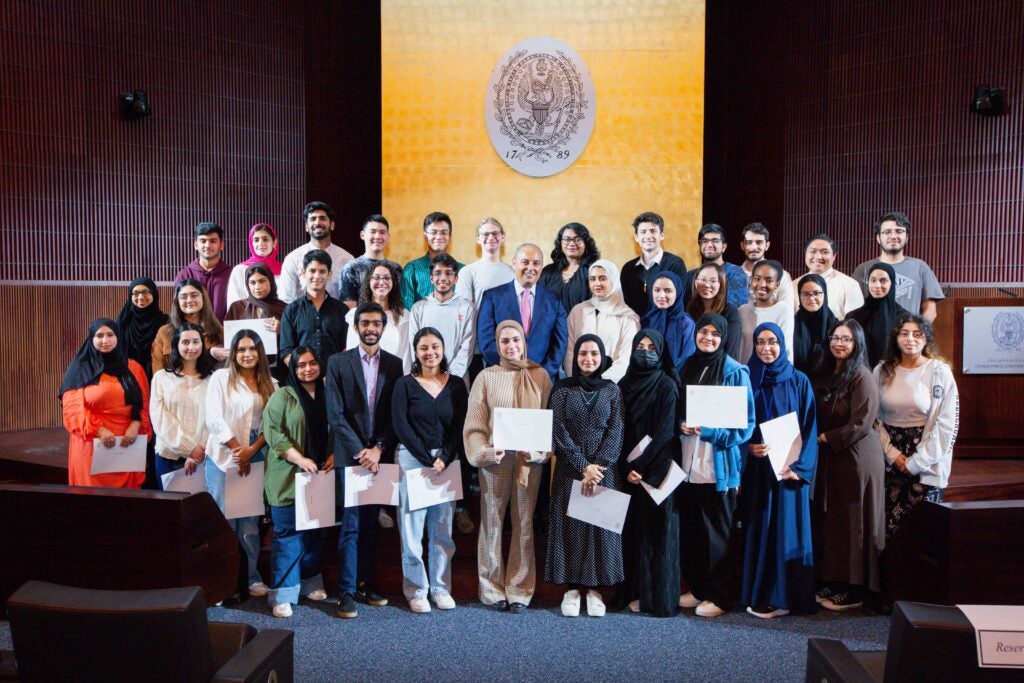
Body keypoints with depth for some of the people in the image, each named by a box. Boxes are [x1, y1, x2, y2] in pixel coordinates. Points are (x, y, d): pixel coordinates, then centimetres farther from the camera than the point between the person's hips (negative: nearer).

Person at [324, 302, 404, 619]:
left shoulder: (395, 364, 6)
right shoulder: (338, 362, 0)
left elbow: (396, 414, 3)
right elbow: (335, 415, -5)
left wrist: (378, 448, -8)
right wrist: (360, 451, -11)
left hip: (380, 455, 2)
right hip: (350, 455, -2)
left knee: (371, 522, 9)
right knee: (351, 525, -2)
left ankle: (365, 583, 19)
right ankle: (346, 592, 3)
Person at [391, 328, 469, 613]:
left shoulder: (456, 384, 7)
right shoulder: (405, 385, 1)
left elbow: (460, 426, 3)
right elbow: (400, 425, -6)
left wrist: (444, 459, -9)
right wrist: (428, 460, -10)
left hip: (448, 461, 2)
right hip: (413, 459, -2)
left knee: (442, 529, 6)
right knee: (412, 529, 0)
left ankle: (441, 587, 18)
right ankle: (416, 590, 12)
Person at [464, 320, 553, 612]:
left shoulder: (540, 376, 5)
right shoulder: (486, 377, 2)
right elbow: (474, 424, 1)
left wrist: (538, 452, -10)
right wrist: (485, 452, -14)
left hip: (529, 460, 1)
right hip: (494, 459, -1)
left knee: (524, 524, 6)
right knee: (492, 523, 4)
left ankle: (520, 590, 16)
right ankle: (492, 589, 16)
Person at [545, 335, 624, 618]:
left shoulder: (612, 389, 5)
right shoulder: (562, 388, 2)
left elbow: (616, 431, -1)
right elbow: (558, 430, -4)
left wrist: (597, 466, -13)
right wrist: (583, 465, -12)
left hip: (605, 469, 1)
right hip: (570, 469, -1)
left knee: (602, 525, 2)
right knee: (571, 525, 2)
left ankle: (595, 587, 12)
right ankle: (571, 587, 11)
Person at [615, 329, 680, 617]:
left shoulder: (667, 386, -4)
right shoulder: (624, 385, 9)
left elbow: (665, 432, -11)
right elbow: (620, 431, 7)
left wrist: (641, 466, -14)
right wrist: (626, 467, -5)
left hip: (658, 471, -4)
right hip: (630, 471, 4)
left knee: (657, 531, -1)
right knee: (632, 531, 6)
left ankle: (658, 596, 7)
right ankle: (634, 592, 15)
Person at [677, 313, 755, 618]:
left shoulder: (735, 371, -5)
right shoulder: (686, 368, 10)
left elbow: (746, 423, -6)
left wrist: (709, 431, -18)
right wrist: (682, 426, -5)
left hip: (718, 465, -5)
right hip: (688, 464, 5)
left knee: (717, 533, 4)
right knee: (690, 530, 10)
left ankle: (720, 595, 17)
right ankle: (698, 588, 26)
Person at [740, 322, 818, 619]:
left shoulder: (799, 381, 1)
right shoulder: (747, 380, 5)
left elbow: (809, 428, -1)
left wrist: (798, 466, -12)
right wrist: (749, 446, -13)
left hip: (788, 467, -1)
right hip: (756, 467, 1)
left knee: (787, 528, 1)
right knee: (758, 529, 4)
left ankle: (783, 595, 9)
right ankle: (758, 593, 11)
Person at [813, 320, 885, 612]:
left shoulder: (862, 377, -12)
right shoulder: (826, 375, 11)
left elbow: (861, 423, -17)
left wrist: (825, 438, -11)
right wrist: (817, 439, 2)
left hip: (856, 459, -7)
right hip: (829, 459, 7)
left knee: (853, 523, 1)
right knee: (830, 521, 11)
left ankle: (855, 590, 12)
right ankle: (833, 582, 21)